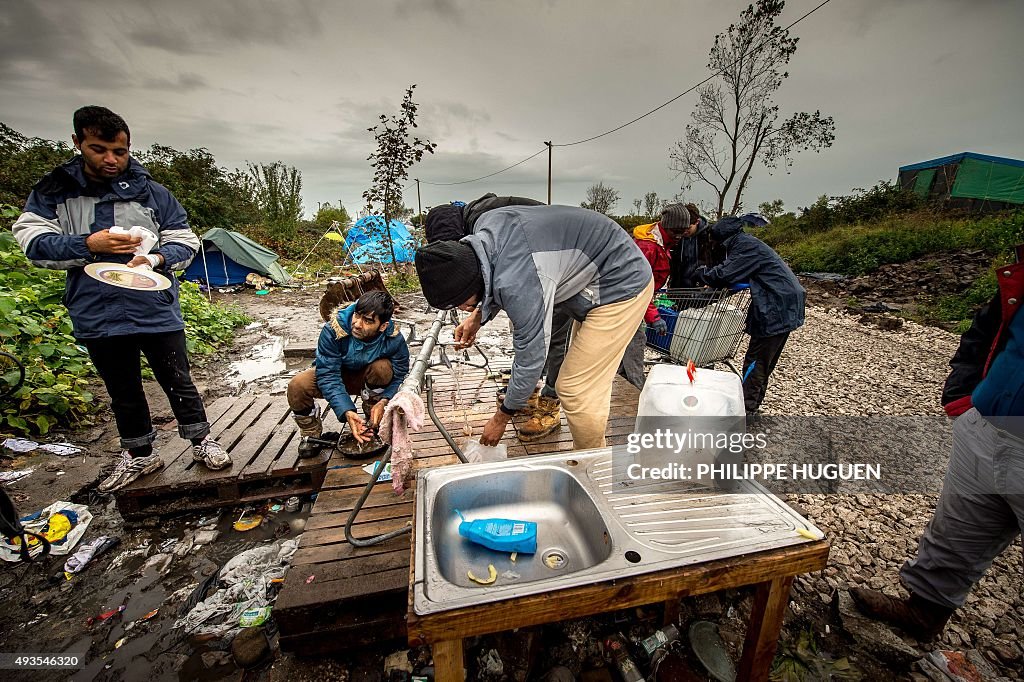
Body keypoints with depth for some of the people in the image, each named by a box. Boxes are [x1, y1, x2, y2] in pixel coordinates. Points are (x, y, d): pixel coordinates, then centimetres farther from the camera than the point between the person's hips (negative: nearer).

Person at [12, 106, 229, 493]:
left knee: (177, 382, 6)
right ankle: (139, 456, 33)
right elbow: (31, 240, 0)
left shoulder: (152, 193, 3)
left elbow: (184, 242, 2)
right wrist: (87, 246, -18)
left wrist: (155, 259, -17)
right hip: (97, 317, 2)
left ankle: (202, 442, 24)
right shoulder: (53, 191, 6)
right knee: (123, 393, 15)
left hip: (157, 311, -2)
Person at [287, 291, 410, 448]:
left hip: (368, 379, 1)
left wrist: (383, 401, -37)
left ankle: (372, 424, -8)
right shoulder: (333, 330, -33)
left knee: (382, 368, -34)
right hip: (334, 372, 0)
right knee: (297, 386, -29)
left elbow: (399, 374, -18)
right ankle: (311, 434, 1)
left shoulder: (394, 339, -29)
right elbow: (328, 375, -32)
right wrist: (346, 412, -44)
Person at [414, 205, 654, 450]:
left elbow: (530, 359, -23)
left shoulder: (518, 283, -35)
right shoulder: (483, 227, -9)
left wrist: (501, 418, -8)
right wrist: (478, 316, 5)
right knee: (587, 384, 16)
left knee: (575, 390, -9)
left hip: (623, 288, -9)